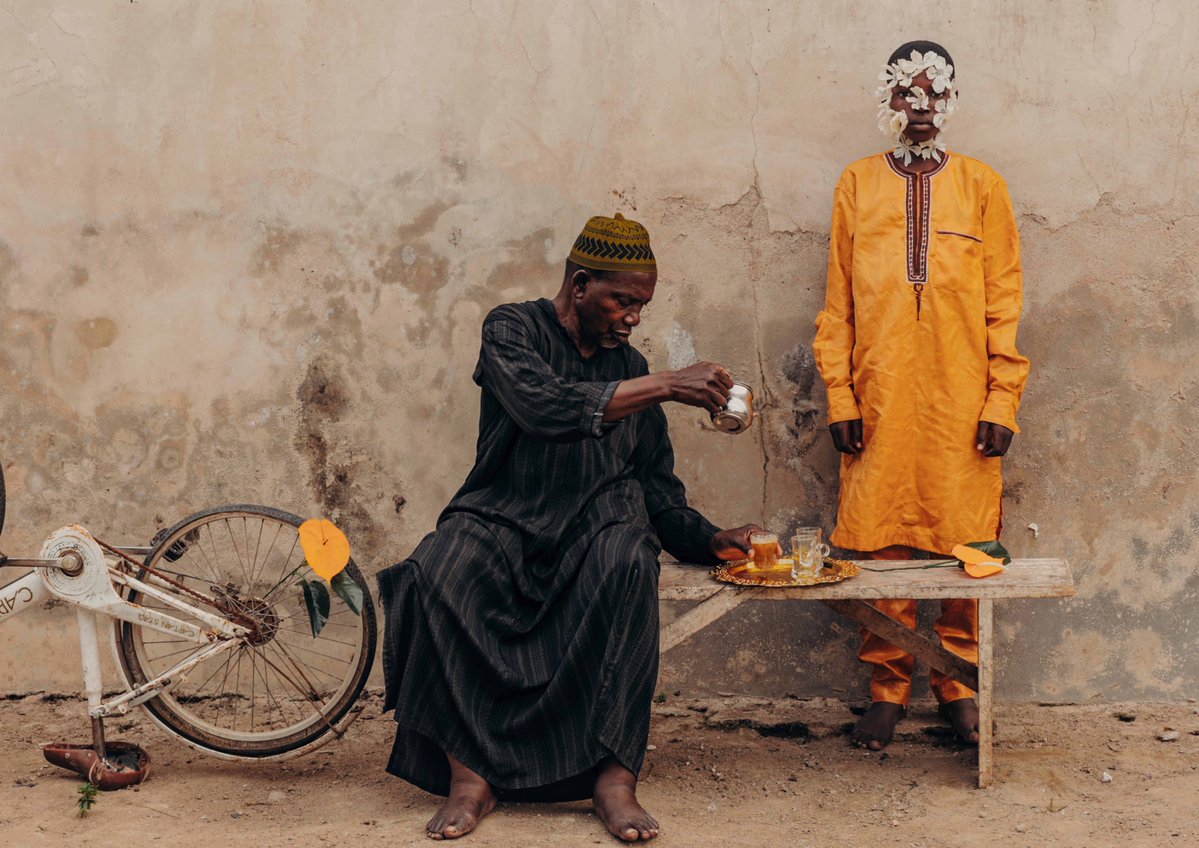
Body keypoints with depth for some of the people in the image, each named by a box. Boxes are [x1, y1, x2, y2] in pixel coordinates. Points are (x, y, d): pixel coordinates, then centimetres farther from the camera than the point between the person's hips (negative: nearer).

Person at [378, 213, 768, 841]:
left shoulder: (629, 366, 16)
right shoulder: (512, 329, 2)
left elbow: (657, 491, 18)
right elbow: (545, 405, -21)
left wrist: (712, 540, 1)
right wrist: (667, 386, -22)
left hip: (598, 524, 3)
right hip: (503, 517, -2)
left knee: (628, 563, -34)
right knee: (437, 576, -34)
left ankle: (614, 775, -33)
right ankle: (469, 773, -26)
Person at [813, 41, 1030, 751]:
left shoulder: (983, 187, 8)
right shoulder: (857, 186, 10)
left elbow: (1005, 300, 5)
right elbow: (839, 301, 8)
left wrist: (1003, 399, -3)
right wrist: (840, 394, 0)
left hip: (963, 404, 0)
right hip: (880, 401, 0)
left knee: (966, 545, 2)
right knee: (881, 545, 0)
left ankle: (958, 681, 16)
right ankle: (889, 687, 12)